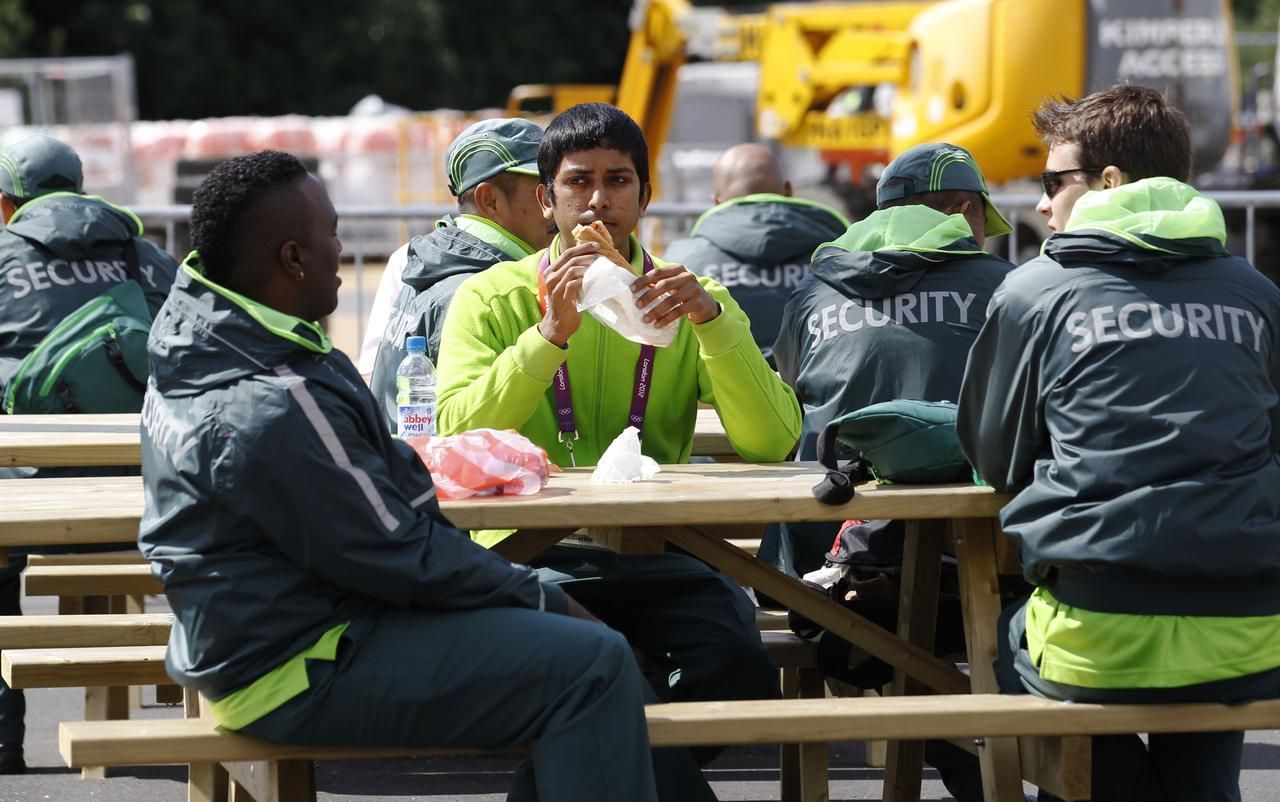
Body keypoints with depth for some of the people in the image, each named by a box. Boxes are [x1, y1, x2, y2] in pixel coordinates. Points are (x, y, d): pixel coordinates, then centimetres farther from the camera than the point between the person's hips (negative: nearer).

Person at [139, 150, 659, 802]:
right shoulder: (273, 412, -27)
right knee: (596, 665, -17)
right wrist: (542, 601, -8)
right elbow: (400, 558, -21)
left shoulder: (196, 342, 5)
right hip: (302, 679, -11)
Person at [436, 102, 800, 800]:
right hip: (532, 554, -2)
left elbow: (772, 444, 0)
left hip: (653, 557, 2)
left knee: (738, 664, -28)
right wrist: (553, 330, -17)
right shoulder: (491, 299, 8)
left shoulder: (691, 303, 14)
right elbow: (457, 438, -9)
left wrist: (712, 318, -12)